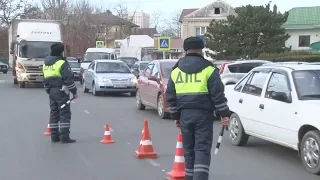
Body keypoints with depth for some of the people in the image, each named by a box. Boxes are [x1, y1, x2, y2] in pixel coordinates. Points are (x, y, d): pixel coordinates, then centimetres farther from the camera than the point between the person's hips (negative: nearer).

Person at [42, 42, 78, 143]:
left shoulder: (46, 64, 13)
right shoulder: (62, 63, -13)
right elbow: (68, 78, -16)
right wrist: (74, 91, -8)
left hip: (51, 92, 8)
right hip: (61, 91, -8)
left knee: (54, 113, 13)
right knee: (65, 114, -5)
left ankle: (54, 136, 14)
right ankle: (64, 136, -9)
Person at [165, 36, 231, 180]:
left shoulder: (176, 70, 10)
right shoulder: (208, 69, -3)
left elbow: (170, 96, 12)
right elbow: (218, 94, -7)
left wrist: (175, 115, 19)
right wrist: (224, 114, -1)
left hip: (185, 114, 4)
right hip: (203, 114, -4)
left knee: (189, 150, 14)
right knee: (202, 149, -5)